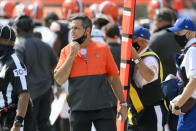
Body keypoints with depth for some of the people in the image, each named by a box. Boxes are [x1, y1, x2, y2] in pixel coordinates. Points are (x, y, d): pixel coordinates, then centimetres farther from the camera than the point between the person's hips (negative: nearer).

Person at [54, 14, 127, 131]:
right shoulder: (66, 51, 5)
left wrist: (123, 104, 7)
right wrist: (72, 55, -10)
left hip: (103, 108, -1)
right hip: (79, 110, 1)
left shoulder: (103, 49, 4)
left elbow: (114, 78, 9)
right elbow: (59, 80, -5)